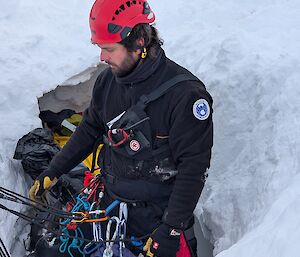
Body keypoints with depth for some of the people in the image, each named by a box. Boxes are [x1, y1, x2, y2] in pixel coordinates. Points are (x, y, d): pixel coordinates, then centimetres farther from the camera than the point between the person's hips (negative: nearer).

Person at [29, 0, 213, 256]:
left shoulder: (185, 93, -21)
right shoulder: (108, 80, -1)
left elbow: (194, 166, -20)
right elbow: (90, 129, 15)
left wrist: (171, 230, -22)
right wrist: (53, 172, 12)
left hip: (156, 211, -5)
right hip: (108, 196, 6)